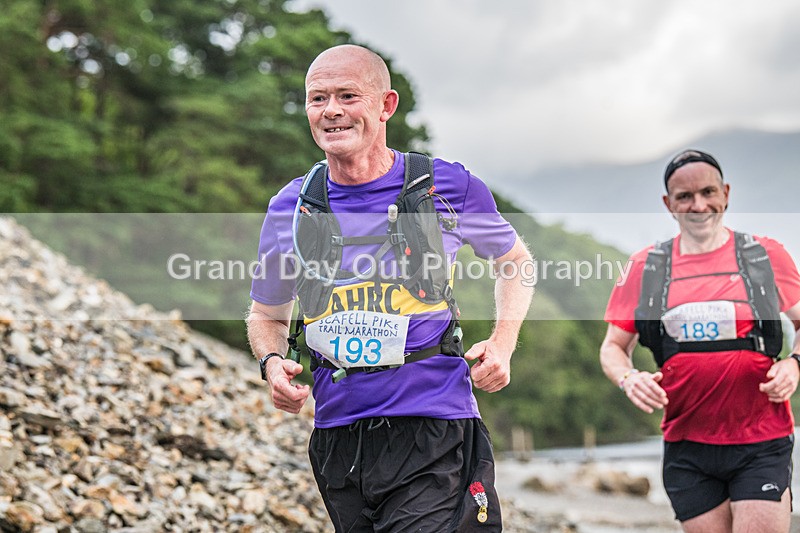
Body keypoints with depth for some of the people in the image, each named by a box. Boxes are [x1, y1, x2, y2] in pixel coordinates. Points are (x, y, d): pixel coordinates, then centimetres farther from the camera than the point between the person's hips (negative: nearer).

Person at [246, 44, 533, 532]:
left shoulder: (448, 187, 0)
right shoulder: (290, 209, 6)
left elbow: (516, 260, 17)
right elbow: (267, 314, 20)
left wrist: (503, 344, 2)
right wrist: (272, 361, -2)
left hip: (433, 435, -3)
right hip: (338, 436, 3)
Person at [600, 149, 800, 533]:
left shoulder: (766, 256, 3)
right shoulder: (644, 268, 6)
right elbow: (613, 347, 12)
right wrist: (629, 379, -9)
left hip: (761, 446, -2)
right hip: (687, 448, 2)